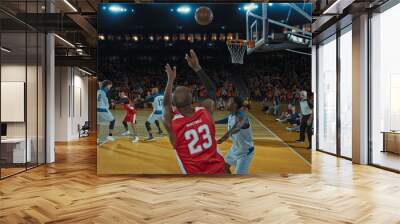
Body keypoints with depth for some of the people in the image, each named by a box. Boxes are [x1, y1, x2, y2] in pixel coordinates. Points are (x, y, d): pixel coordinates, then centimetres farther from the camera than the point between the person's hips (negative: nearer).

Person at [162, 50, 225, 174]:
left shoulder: (171, 123, -14)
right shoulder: (205, 110, -11)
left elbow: (166, 103, 9)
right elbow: (211, 90, 11)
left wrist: (171, 79, 20)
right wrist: (197, 67, 15)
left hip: (195, 173, -3)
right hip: (218, 169, 3)